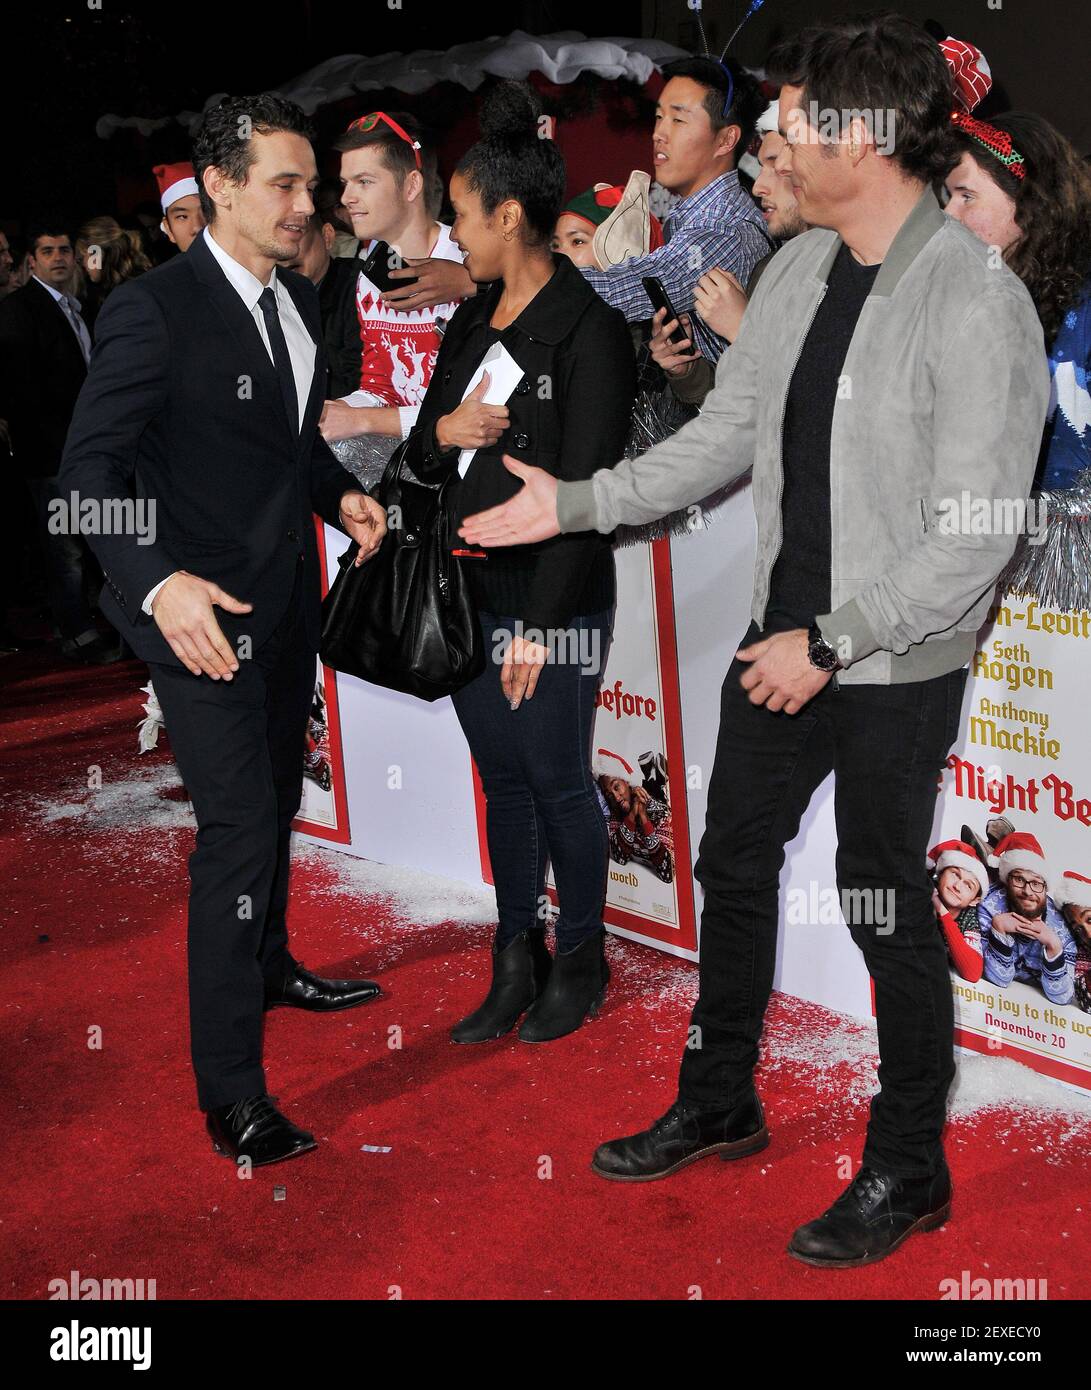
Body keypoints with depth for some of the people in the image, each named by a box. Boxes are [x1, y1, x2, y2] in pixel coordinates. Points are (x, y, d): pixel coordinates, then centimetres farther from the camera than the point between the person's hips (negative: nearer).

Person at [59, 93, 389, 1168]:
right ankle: (230, 1091, -2)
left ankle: (269, 967, 47)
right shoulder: (153, 310, -17)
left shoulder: (300, 301, 8)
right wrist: (158, 583, -35)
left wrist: (342, 495, 2)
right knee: (238, 830, -10)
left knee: (276, 802, 24)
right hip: (204, 615, -8)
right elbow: (90, 466, -21)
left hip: (289, 604, 8)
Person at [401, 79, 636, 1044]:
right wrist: (442, 431, -8)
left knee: (558, 783, 5)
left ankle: (582, 963, 23)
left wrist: (540, 625, -19)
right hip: (469, 596, 7)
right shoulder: (470, 324, 10)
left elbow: (585, 491, -16)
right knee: (504, 782, 13)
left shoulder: (590, 330, -12)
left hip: (552, 602, -7)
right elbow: (421, 457, 17)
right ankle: (516, 968, 25)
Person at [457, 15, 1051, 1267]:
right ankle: (717, 1106, 38)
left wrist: (828, 643, -19)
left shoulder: (976, 304, -21)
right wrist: (575, 505, 4)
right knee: (733, 864, 17)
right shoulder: (798, 271, 3)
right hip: (783, 639, 7)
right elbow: (726, 433, 10)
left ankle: (908, 1173, 27)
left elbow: (973, 538, -22)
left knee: (885, 908, 5)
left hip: (898, 666, -7)